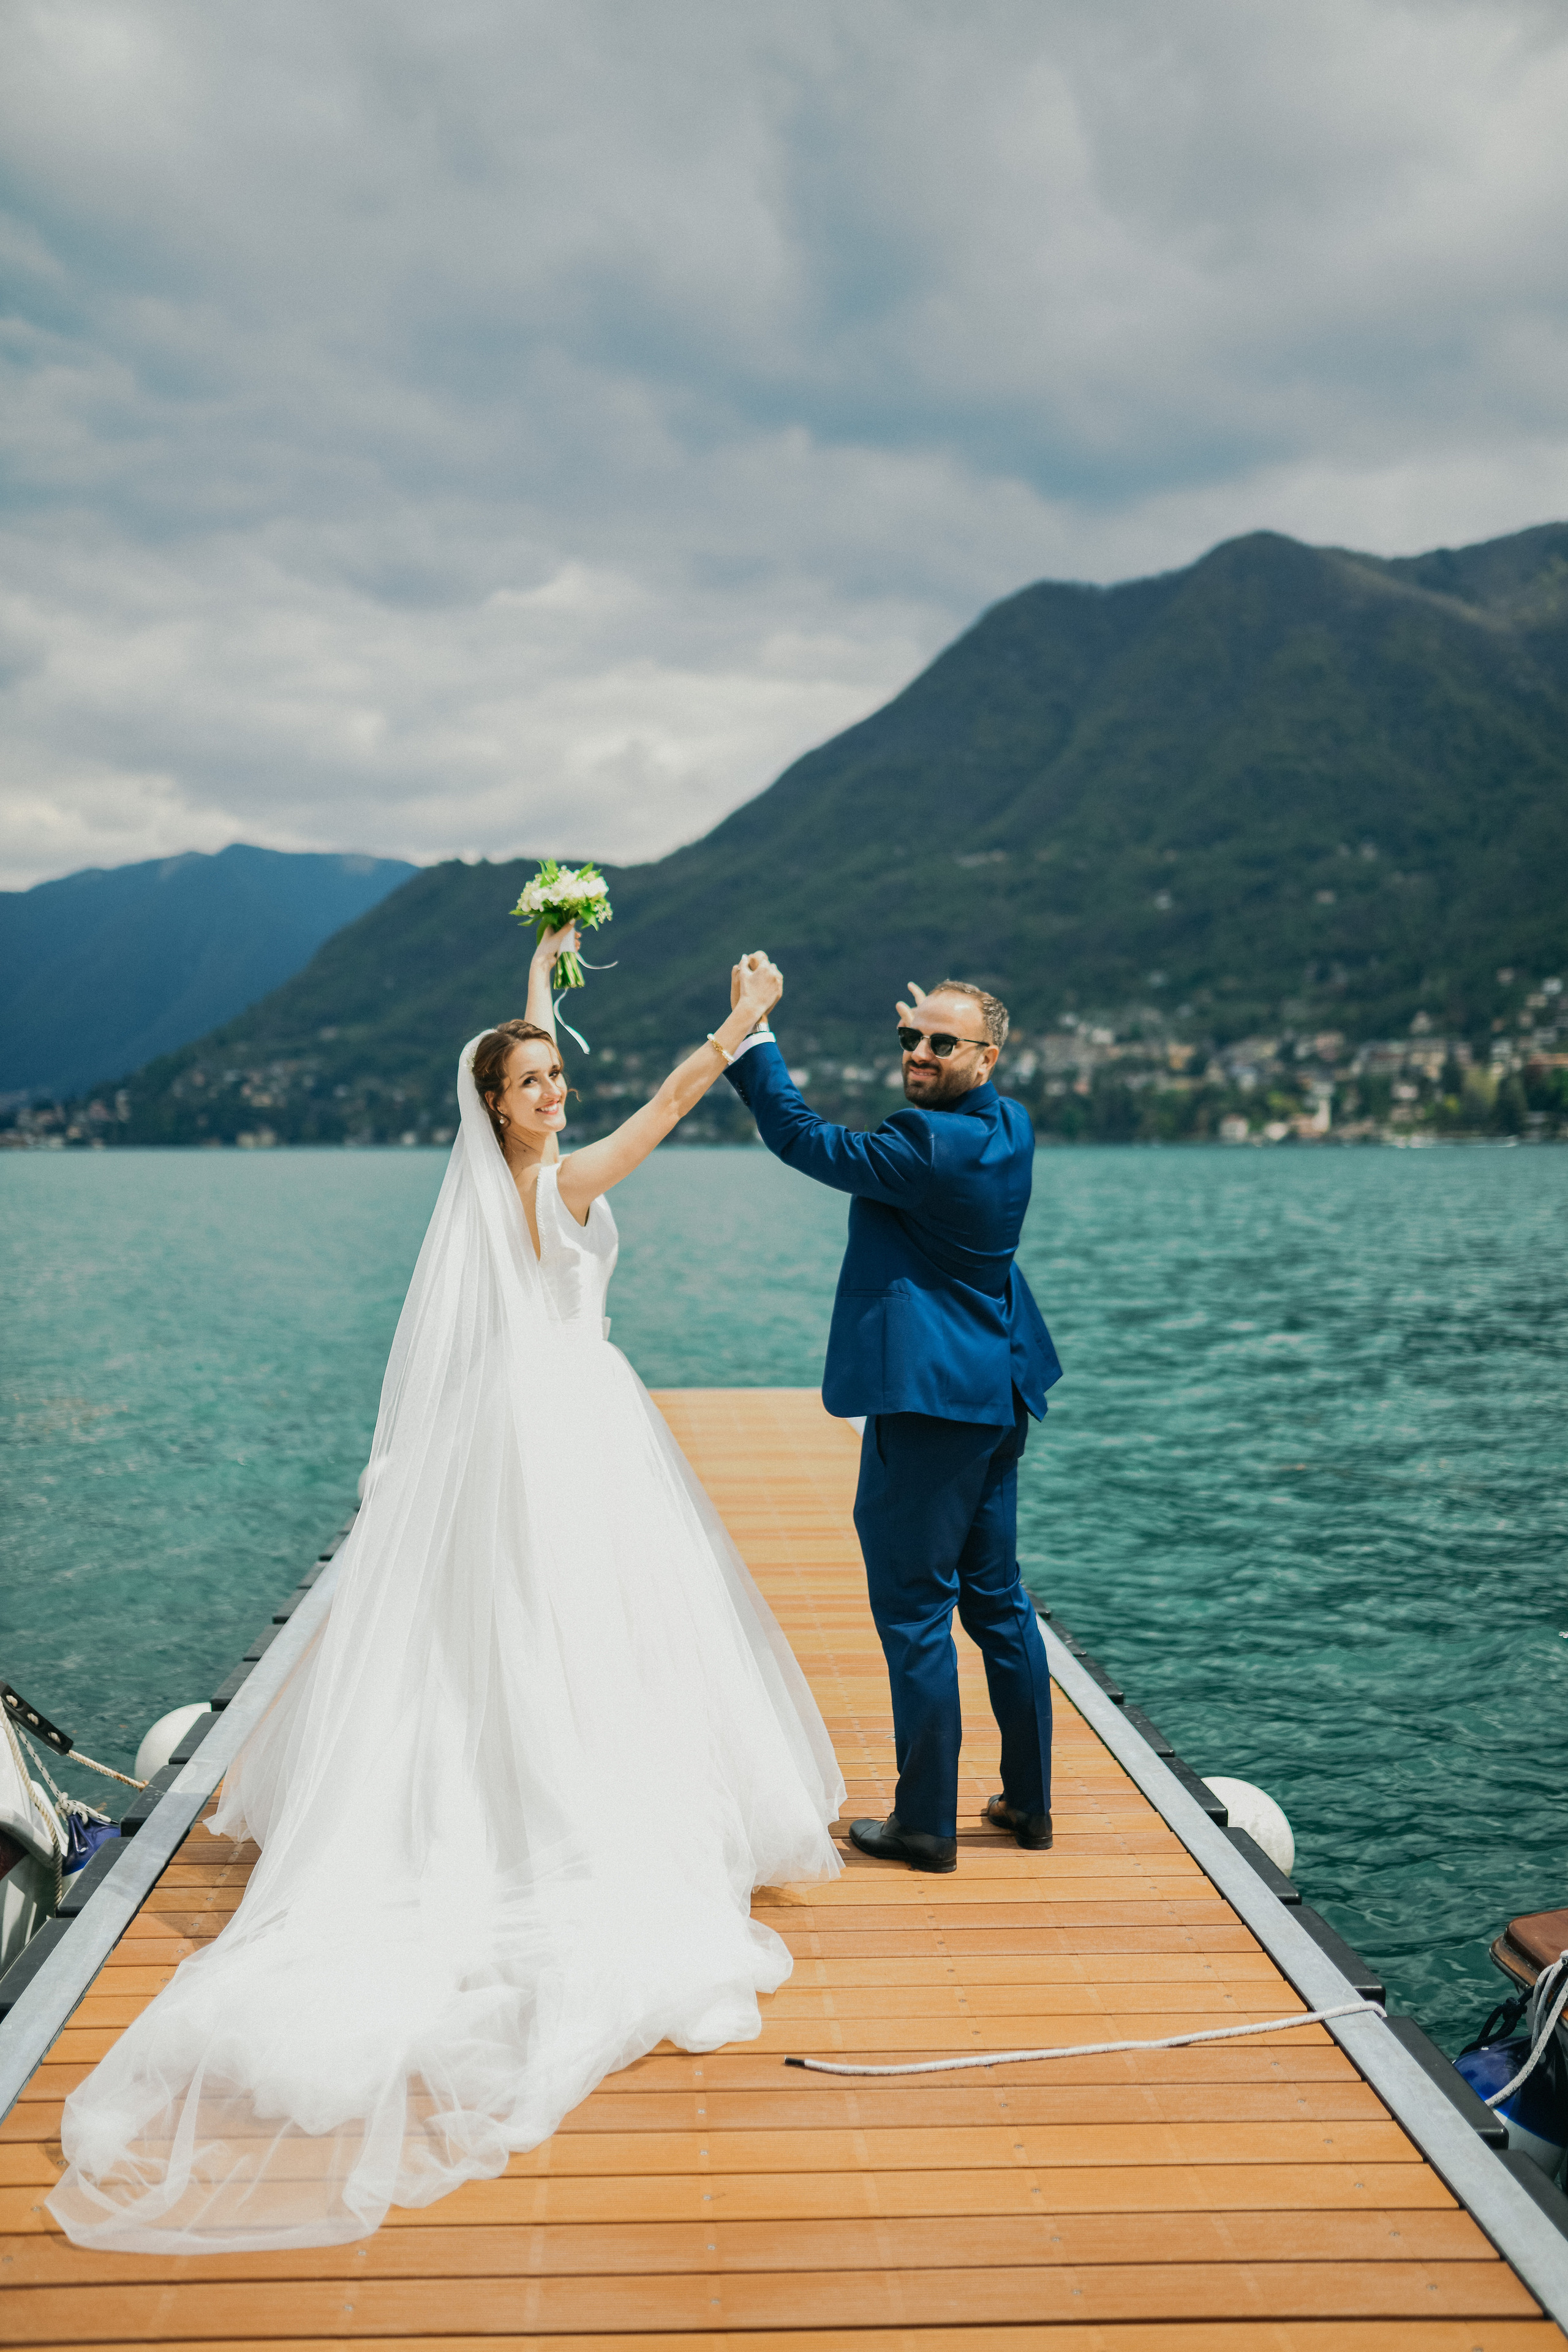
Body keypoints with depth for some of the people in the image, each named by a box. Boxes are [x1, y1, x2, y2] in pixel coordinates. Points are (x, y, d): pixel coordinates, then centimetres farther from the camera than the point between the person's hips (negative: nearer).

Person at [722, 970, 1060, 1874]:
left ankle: (927, 1824, 8)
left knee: (915, 1612, -1)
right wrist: (927, 1027, 22)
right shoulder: (1013, 1127, 7)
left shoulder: (927, 1146, -20)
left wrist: (753, 1033, -5)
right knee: (997, 1598, 18)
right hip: (999, 1397, 10)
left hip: (928, 1402, -10)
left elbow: (803, 1138, -12)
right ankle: (1030, 1800, 28)